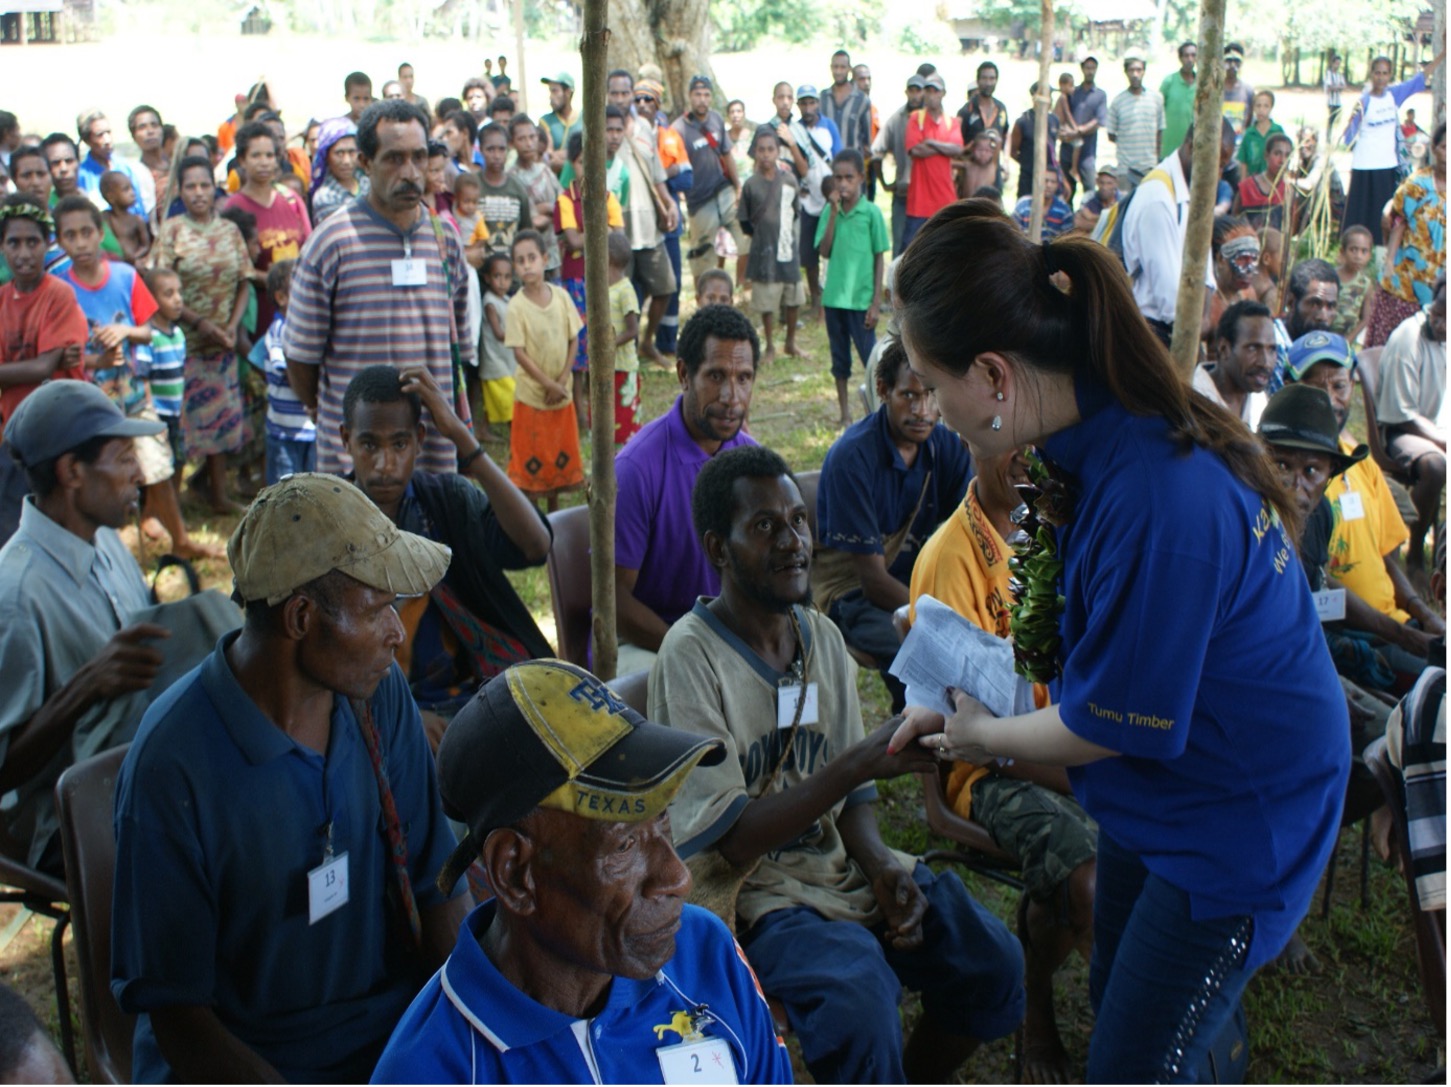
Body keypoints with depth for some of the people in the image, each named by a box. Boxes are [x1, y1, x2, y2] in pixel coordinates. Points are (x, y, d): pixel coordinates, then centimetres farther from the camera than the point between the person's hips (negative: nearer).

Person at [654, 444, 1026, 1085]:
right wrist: (859, 762, -28)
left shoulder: (822, 636, 5)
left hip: (839, 861, 7)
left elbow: (852, 789, 11)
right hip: (754, 889, -6)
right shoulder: (691, 656, -16)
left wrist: (880, 861, -10)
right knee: (858, 997, -32)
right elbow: (733, 840, -20)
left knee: (992, 960, -8)